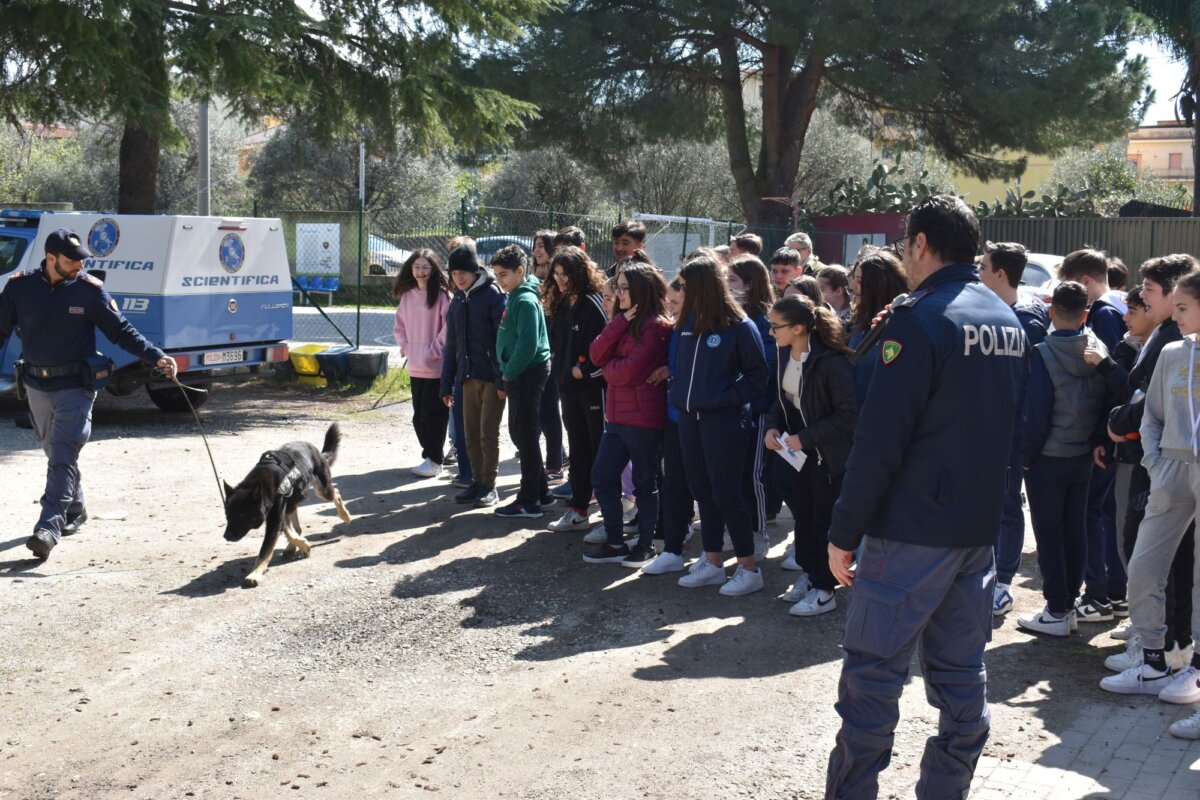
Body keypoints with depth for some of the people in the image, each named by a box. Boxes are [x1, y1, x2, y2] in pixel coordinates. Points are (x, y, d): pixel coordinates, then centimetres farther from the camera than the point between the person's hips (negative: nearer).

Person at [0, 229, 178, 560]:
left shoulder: (91, 290, -6)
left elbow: (122, 331, -2)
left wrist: (156, 357, -11)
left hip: (75, 387, -3)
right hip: (37, 385, 4)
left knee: (63, 458, -12)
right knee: (56, 454, 16)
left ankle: (48, 529, -18)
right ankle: (75, 510, 35)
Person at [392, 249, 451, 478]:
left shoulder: (441, 295, -9)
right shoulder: (407, 296, 10)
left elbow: (449, 326, -13)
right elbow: (400, 325, 20)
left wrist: (433, 351, -15)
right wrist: (404, 346, 5)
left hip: (436, 366, -6)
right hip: (415, 366, 6)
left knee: (433, 412, -3)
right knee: (419, 414, 10)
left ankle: (434, 460, 5)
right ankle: (429, 454, 22)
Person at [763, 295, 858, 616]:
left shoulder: (830, 362, -25)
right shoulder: (785, 353, -2)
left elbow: (849, 414, -23)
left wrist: (806, 437, -24)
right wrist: (773, 426, -6)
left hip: (828, 454, -7)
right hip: (799, 447, 7)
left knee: (823, 518, 3)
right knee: (802, 513, 17)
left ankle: (824, 590, 16)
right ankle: (809, 572, 35)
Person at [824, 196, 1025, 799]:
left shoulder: (921, 319, -14)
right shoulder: (1008, 322, 10)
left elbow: (879, 438, -17)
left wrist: (844, 532, -13)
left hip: (914, 528, -8)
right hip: (980, 525, 8)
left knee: (872, 671, -1)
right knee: (960, 671, 13)